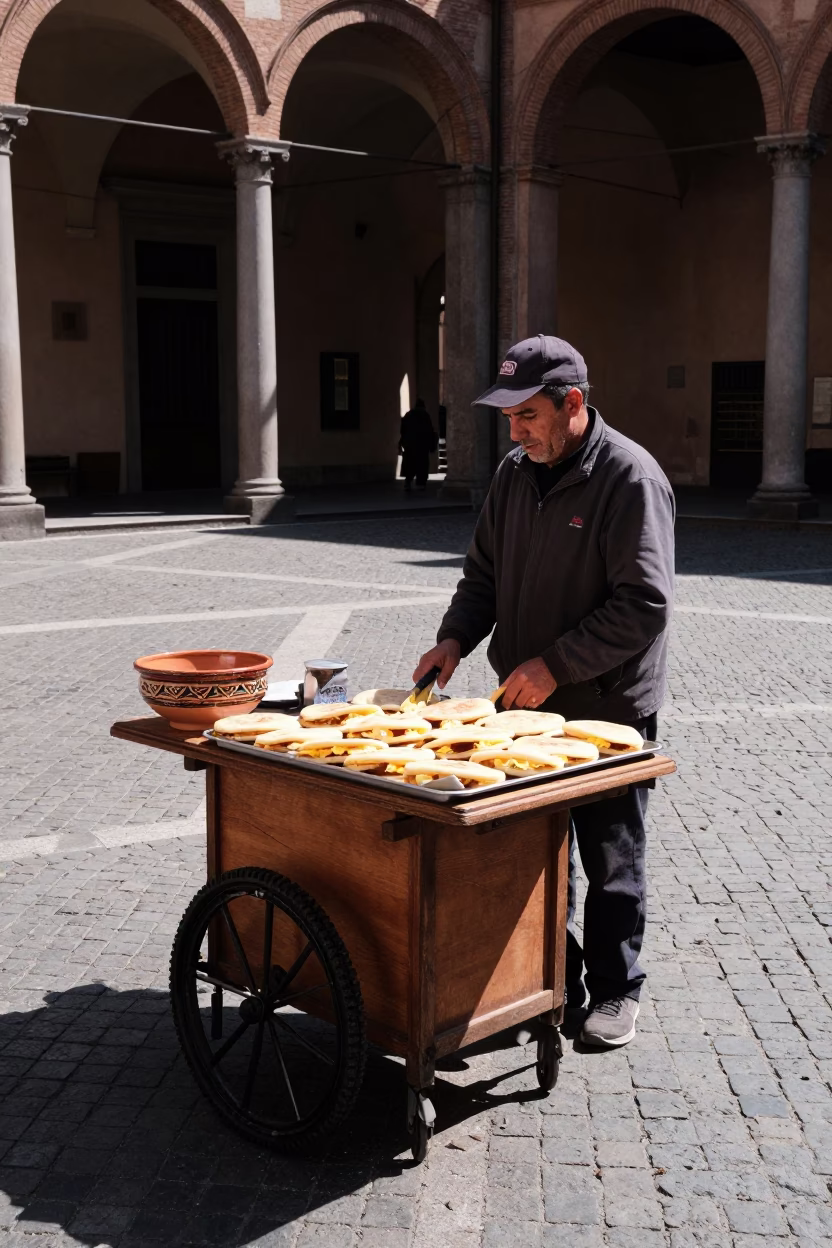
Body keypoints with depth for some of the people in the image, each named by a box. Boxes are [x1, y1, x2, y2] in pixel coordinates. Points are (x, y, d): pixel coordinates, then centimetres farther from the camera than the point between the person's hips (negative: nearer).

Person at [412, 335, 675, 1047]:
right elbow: (485, 574, 16)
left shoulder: (629, 476, -15)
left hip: (608, 708, -6)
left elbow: (644, 606, -20)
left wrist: (555, 664, -21)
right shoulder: (515, 474, 7)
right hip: (525, 703, 6)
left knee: (610, 859, 8)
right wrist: (456, 637, -2)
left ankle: (615, 990, 24)